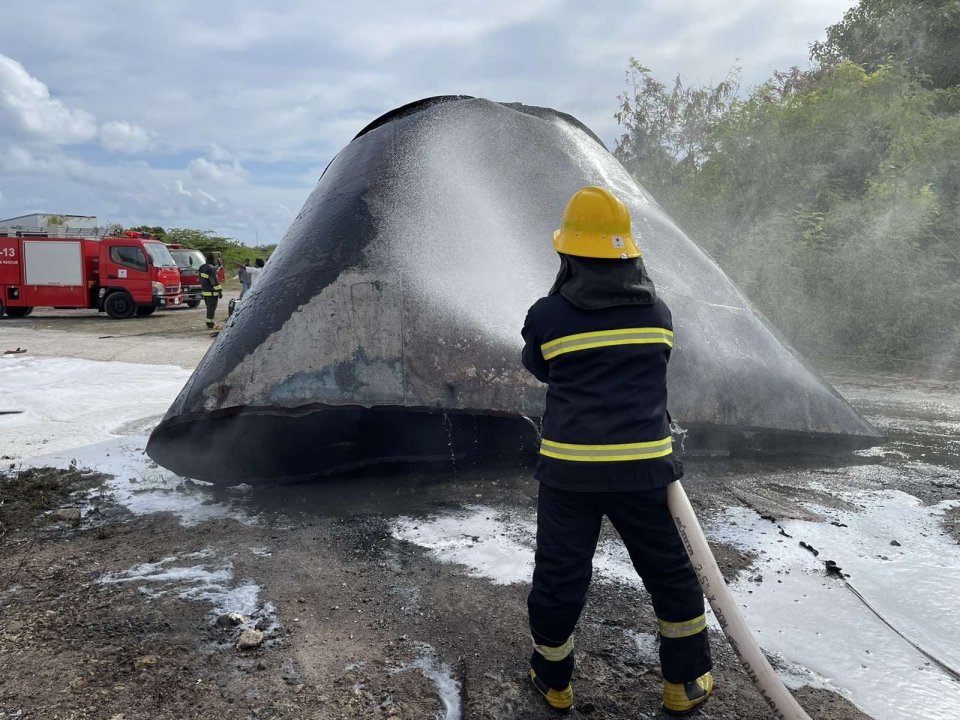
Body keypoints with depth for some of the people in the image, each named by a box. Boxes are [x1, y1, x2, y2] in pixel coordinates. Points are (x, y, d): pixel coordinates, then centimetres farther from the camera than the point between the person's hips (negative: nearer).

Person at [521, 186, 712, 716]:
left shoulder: (547, 316, -7)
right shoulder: (659, 313, 1)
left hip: (570, 470, -1)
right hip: (644, 468, 2)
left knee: (559, 575, 14)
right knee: (671, 574, 20)